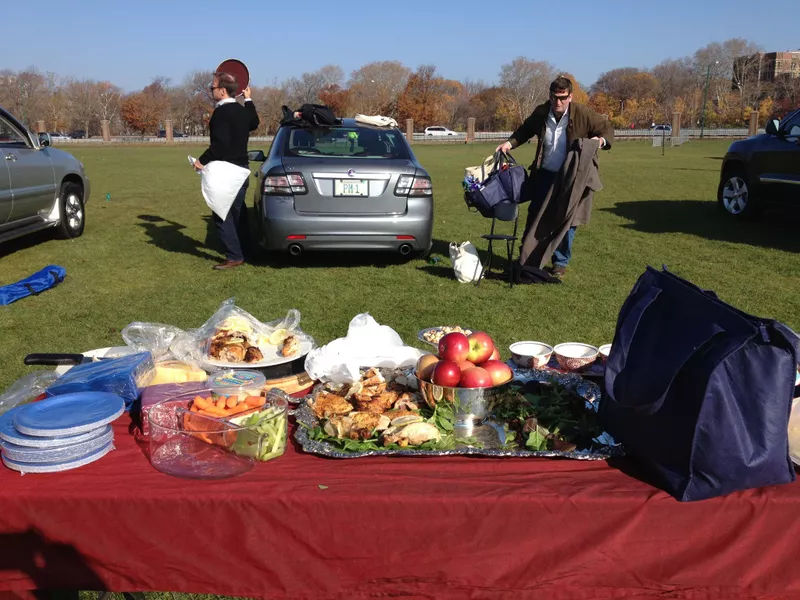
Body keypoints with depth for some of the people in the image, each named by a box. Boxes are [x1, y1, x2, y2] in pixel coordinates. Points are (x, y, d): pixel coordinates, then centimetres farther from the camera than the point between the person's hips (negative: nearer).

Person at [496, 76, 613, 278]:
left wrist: (602, 139, -24)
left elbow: (607, 127, -3)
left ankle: (560, 263, 20)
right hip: (544, 174, 3)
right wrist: (509, 143, 0)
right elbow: (525, 130, 15)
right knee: (535, 215, 10)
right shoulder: (541, 112, -4)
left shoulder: (583, 114, -14)